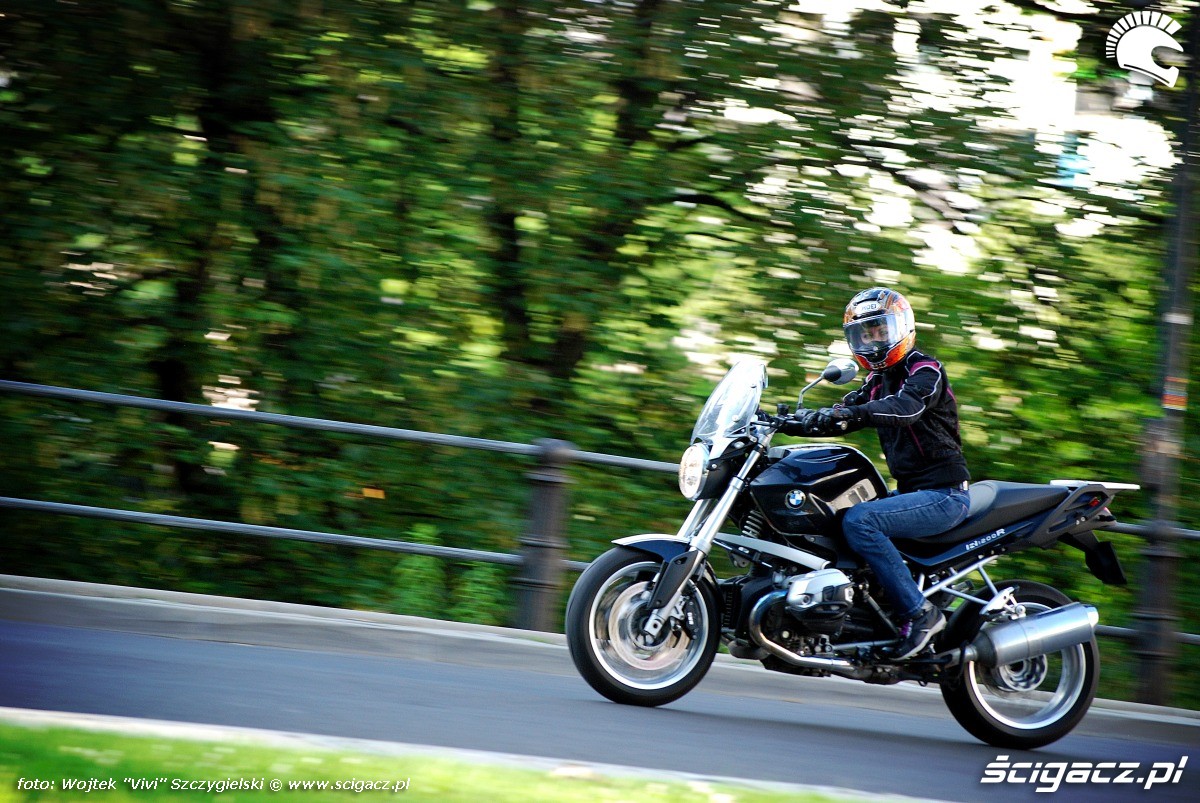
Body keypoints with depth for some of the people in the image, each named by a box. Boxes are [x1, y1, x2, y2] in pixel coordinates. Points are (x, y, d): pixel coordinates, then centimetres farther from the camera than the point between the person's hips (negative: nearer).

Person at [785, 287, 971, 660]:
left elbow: (905, 407, -30)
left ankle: (918, 613, -26)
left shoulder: (925, 370, -9)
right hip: (911, 490, 9)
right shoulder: (877, 382, 18)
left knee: (859, 521, -28)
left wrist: (854, 413, -46)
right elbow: (839, 415, 12)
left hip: (943, 494, -9)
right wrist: (788, 421, -7)